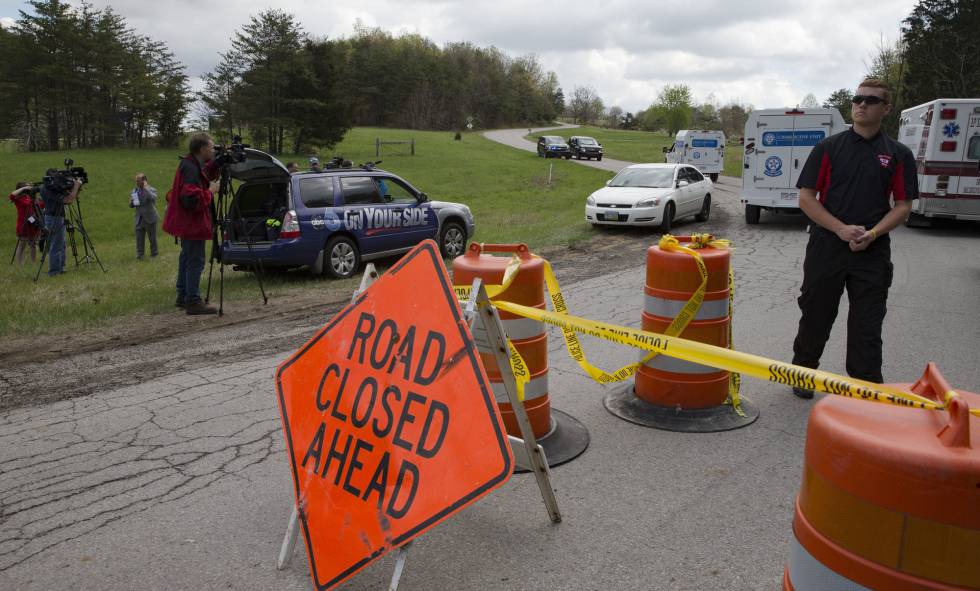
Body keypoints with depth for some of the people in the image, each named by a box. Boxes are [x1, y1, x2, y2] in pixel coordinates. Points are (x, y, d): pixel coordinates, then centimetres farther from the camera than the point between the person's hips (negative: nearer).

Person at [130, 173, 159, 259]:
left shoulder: (151, 190, -8)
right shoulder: (134, 191, 9)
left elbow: (152, 198, -32)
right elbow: (131, 205, 13)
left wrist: (146, 188, -25)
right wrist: (131, 202, -10)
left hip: (150, 219, -4)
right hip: (139, 219, 4)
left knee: (152, 238, 8)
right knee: (139, 238, 4)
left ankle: (154, 252, 23)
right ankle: (139, 254, 12)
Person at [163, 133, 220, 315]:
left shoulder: (192, 164, 8)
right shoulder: (191, 168, -22)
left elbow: (207, 175, 23)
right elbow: (192, 199, -29)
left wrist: (216, 163, 8)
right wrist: (210, 191, -16)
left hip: (186, 222, 11)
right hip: (192, 223, -11)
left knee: (187, 258, 19)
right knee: (195, 261, -7)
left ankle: (183, 297, 29)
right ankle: (193, 302, -4)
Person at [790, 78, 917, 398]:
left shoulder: (899, 155, 6)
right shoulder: (829, 147, 2)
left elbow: (903, 205, 4)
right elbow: (806, 197, -2)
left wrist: (872, 233, -14)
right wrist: (841, 229, -14)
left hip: (873, 252, 1)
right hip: (826, 247, 0)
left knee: (867, 324, 4)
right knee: (815, 316, 9)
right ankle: (803, 372, 28)